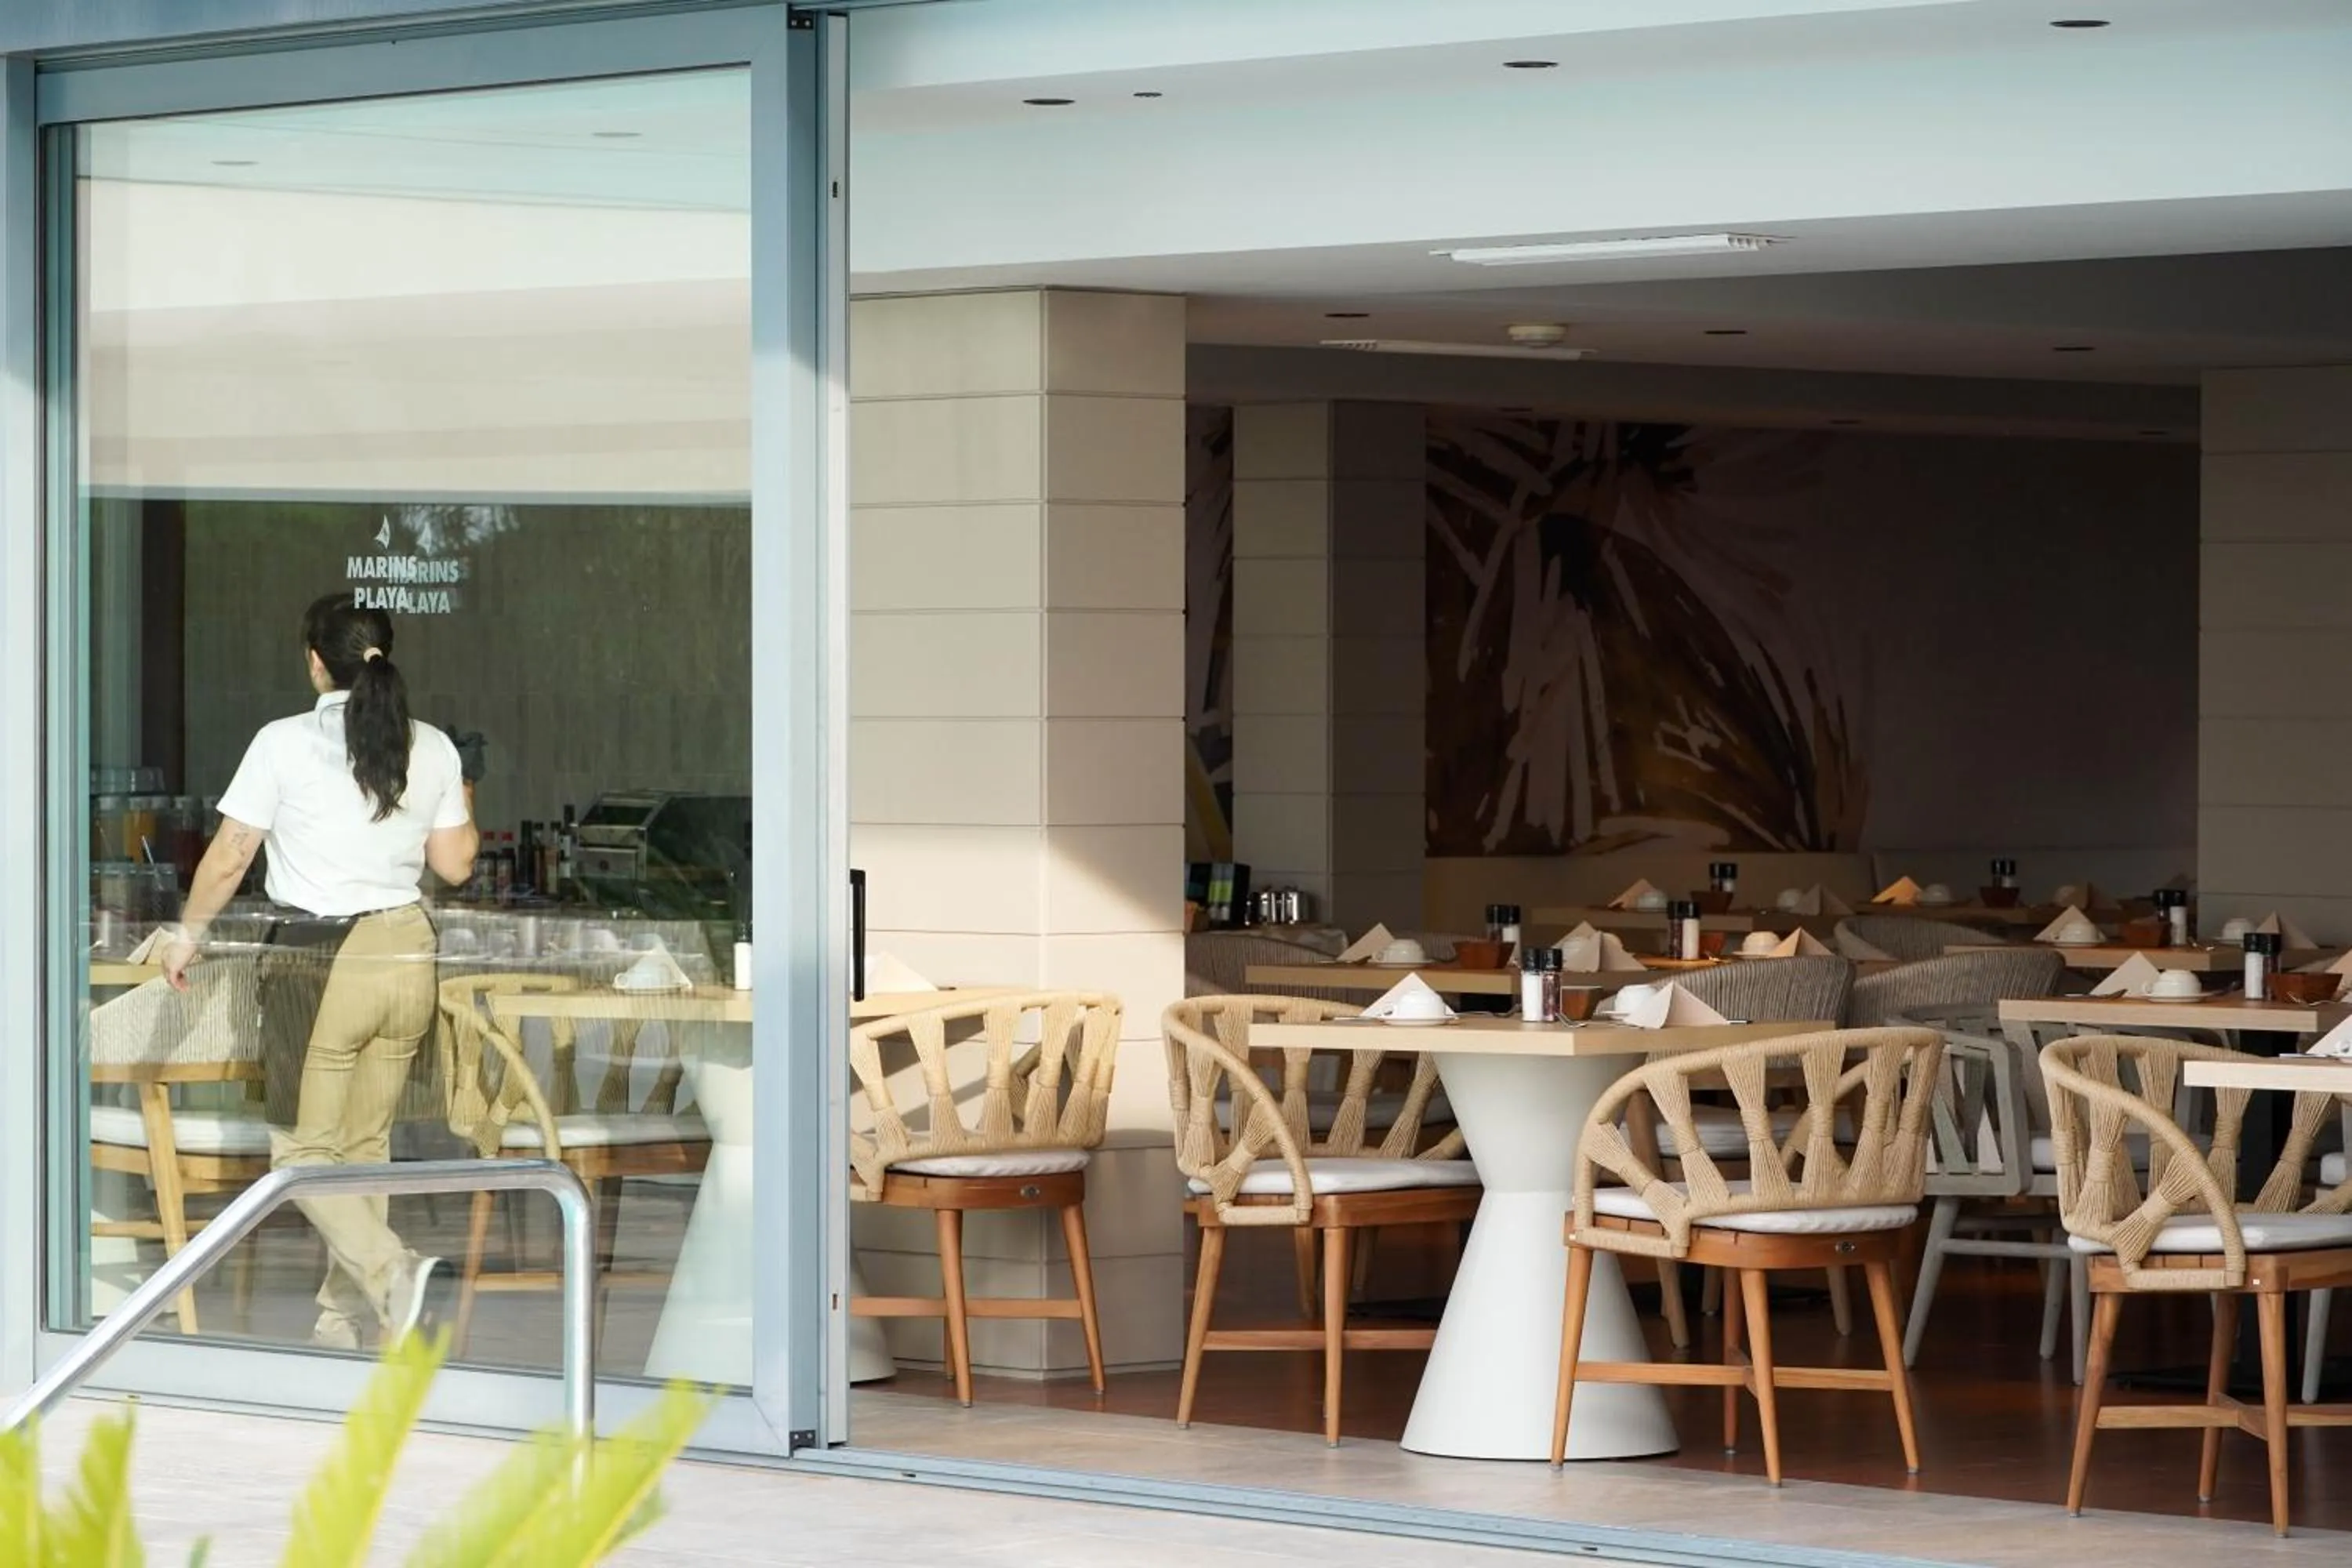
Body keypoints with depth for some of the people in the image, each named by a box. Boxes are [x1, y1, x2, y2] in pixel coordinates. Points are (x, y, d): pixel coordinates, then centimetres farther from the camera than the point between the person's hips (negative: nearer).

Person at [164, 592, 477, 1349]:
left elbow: (227, 861, -6)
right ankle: (344, 1315, 19)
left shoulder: (284, 744, -10)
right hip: (406, 953, 5)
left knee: (303, 1152, 4)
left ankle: (395, 1272, -19)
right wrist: (464, 807, 30)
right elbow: (454, 863, 9)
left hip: (318, 962, -5)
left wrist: (188, 934, 11)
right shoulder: (431, 748, 2)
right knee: (365, 1146, 16)